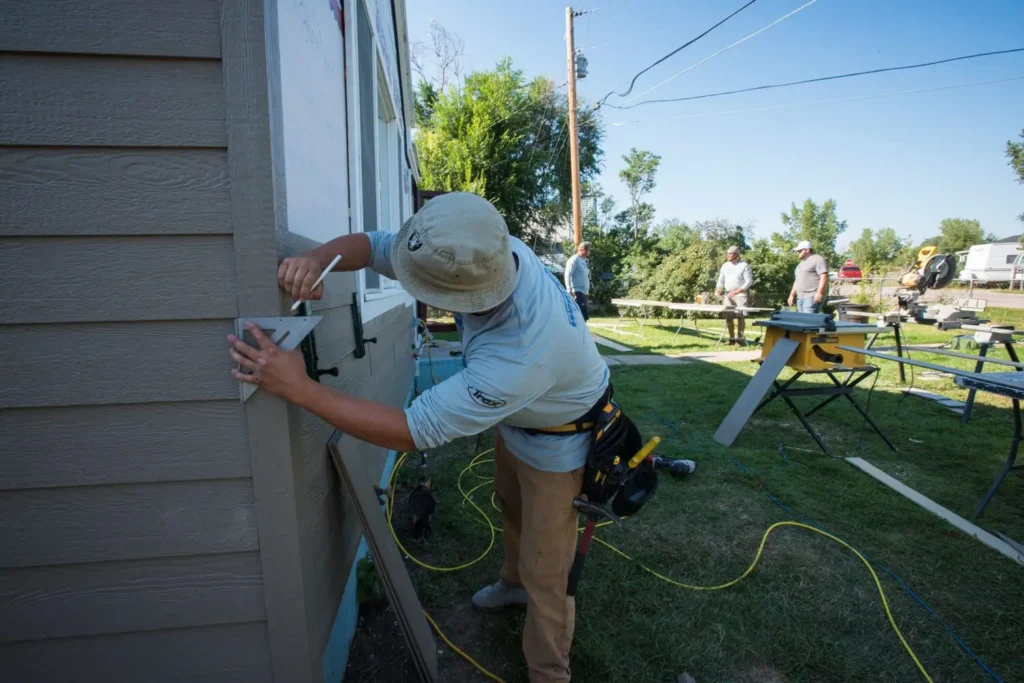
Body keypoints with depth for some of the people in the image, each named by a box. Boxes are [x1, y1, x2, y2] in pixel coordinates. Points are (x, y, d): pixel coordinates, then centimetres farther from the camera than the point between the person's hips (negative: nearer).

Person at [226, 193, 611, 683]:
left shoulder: (518, 356, -47)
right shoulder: (485, 253, -25)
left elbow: (413, 430, -40)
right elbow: (371, 244, -18)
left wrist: (298, 388, -39)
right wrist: (315, 259, -39)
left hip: (557, 442, -8)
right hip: (517, 420, 8)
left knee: (545, 569, 7)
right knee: (511, 508, 30)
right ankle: (513, 583, 60)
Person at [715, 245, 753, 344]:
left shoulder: (744, 265, -3)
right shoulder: (725, 265, 12)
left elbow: (749, 281, -8)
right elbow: (721, 280, 16)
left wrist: (736, 291, -16)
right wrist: (718, 289, -5)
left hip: (740, 294, -5)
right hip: (728, 294, 5)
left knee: (740, 315, -10)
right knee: (728, 316, 2)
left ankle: (740, 337, -4)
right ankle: (731, 338, 9)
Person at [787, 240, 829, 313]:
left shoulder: (818, 259, -2)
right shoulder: (801, 263, 26)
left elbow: (824, 277, -13)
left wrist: (819, 293, -22)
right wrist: (792, 295, 22)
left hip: (812, 297, -9)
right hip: (800, 298, 9)